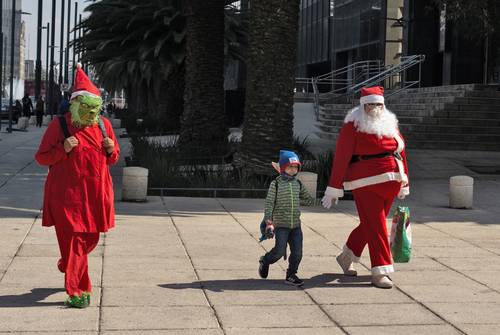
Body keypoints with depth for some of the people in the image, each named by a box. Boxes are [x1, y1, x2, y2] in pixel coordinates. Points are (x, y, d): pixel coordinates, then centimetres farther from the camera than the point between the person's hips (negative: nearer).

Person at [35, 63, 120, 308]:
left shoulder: (103, 125, 7)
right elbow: (41, 157, -2)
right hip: (67, 193, -5)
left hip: (95, 193, 5)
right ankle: (77, 291, 3)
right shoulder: (59, 125, -6)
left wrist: (111, 149, -6)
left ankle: (66, 265, 45)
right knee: (72, 239, -5)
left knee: (90, 238, 15)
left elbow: (113, 159, 18)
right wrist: (63, 149, -20)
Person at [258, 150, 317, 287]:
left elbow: (310, 200, 17)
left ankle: (291, 275, 15)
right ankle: (265, 261, 22)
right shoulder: (276, 184, -5)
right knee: (280, 251, -7)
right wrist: (268, 221, -18)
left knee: (297, 252, 0)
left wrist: (296, 200, 6)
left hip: (296, 224, 5)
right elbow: (269, 203, -10)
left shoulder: (298, 184, 10)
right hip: (281, 224, -5)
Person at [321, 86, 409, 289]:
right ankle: (379, 272, -1)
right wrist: (334, 188, -11)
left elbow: (400, 153, 17)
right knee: (375, 226, -6)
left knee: (370, 224, 15)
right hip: (366, 184, -7)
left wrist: (404, 184, 17)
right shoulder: (353, 126, -6)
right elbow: (341, 158, -9)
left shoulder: (390, 124, 13)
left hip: (390, 184, 7)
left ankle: (346, 257, 34)